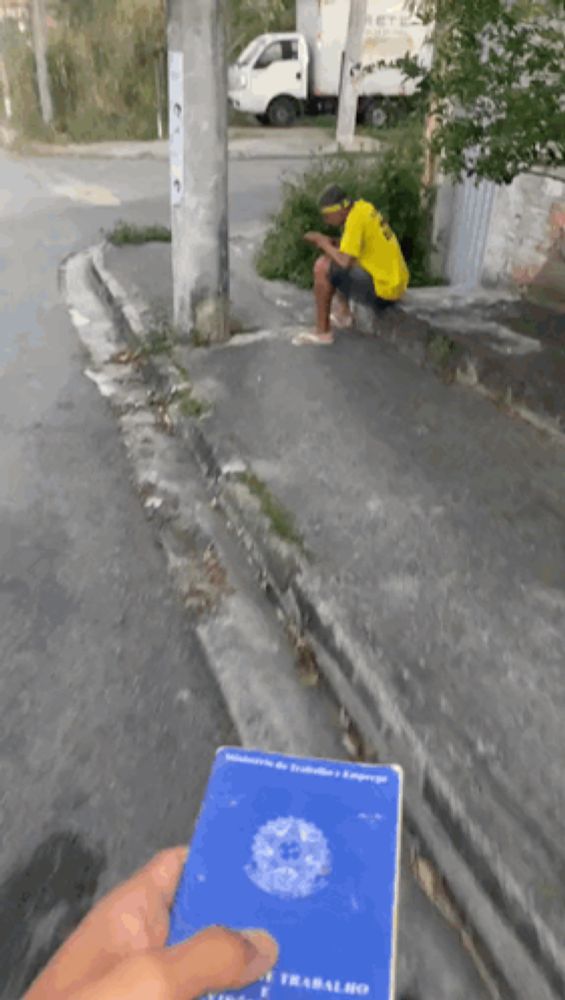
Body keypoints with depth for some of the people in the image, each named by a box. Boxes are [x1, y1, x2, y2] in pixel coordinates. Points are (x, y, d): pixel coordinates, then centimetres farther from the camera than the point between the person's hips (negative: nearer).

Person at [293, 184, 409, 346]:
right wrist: (331, 243, 4)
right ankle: (344, 314, 28)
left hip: (383, 291, -10)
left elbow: (345, 261, -25)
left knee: (323, 267, -14)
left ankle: (322, 332, -6)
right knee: (332, 259, 23)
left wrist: (323, 242, -8)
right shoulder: (363, 207, 7)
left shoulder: (356, 219, -18)